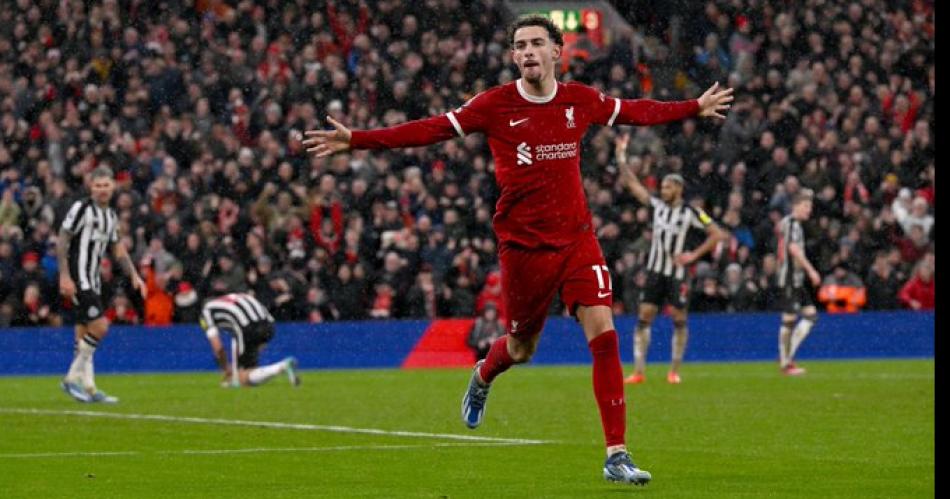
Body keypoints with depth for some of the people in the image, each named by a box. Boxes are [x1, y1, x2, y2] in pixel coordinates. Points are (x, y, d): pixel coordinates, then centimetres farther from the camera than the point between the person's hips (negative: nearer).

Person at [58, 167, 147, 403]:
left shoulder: (111, 215, 14)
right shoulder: (81, 208, -9)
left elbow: (118, 249, 24)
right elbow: (61, 242, -11)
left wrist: (134, 275, 16)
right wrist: (64, 276, -18)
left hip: (93, 281, 8)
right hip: (78, 279, -8)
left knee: (84, 334, 8)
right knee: (100, 326, -16)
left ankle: (88, 388, 10)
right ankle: (72, 378, -6)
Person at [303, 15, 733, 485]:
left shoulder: (581, 100, 2)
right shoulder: (495, 105, -7)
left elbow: (635, 112, 19)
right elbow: (431, 130, -9)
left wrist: (696, 108, 27)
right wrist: (355, 140, -16)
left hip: (577, 238, 2)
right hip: (523, 246, -2)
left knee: (603, 334, -13)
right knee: (521, 347, 11)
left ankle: (616, 455, -9)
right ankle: (483, 375, 51)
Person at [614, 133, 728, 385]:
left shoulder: (691, 212, -6)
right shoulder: (657, 205, 6)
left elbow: (717, 234, -7)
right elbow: (632, 183, 8)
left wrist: (694, 255, -11)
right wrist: (621, 157, 2)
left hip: (677, 273, -4)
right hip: (655, 270, 4)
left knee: (679, 319, 1)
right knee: (644, 317, -4)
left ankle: (675, 371, 11)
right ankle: (639, 371, -5)